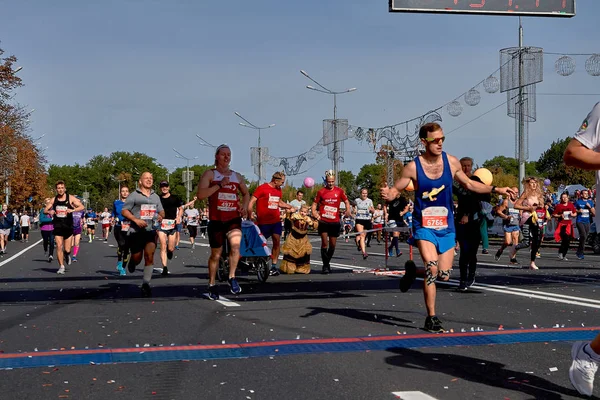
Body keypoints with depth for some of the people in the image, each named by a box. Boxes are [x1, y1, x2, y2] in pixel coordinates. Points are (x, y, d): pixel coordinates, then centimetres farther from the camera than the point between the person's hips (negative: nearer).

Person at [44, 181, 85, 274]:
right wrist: (49, 211, -12)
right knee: (59, 246, -8)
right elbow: (45, 210, 12)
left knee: (67, 250, 0)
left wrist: (73, 210, -28)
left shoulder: (70, 198, -4)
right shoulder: (53, 200, 5)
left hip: (68, 227, -1)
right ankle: (61, 266, 4)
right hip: (58, 227, 1)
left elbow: (82, 207, -10)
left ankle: (67, 255, 37)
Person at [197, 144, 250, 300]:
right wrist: (219, 185, -18)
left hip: (234, 218, 2)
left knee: (235, 246, -23)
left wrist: (245, 206, 7)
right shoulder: (210, 174, 0)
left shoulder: (237, 176, 13)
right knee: (216, 254, 6)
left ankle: (232, 277, -7)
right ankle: (212, 285, 22)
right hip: (216, 220, -2)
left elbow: (246, 193, 28)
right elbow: (200, 195, -13)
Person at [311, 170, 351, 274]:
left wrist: (348, 210, -9)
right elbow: (315, 203, 8)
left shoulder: (339, 191, 4)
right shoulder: (321, 192, 1)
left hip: (335, 222, 2)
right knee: (325, 243, -9)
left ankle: (327, 262, 29)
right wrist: (314, 212, -11)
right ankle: (325, 266, -3)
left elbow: (346, 201, 10)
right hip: (323, 221, -2)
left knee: (333, 245, 9)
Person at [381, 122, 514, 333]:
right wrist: (387, 194, -28)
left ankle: (413, 271, 36)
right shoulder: (413, 167, -11)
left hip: (446, 226, 4)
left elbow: (469, 184, 14)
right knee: (432, 268, -22)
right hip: (424, 226, -4)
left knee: (444, 275, 4)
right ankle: (431, 318, -8)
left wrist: (495, 189, 9)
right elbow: (395, 190, -5)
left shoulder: (451, 162, -2)